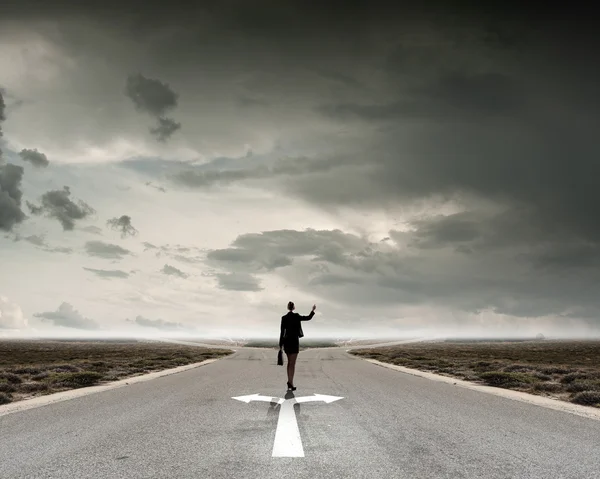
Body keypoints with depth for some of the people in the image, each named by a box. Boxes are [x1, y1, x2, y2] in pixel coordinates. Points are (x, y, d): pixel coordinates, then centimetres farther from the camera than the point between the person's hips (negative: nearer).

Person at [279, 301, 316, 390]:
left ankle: (289, 381, 16)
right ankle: (291, 383, -11)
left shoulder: (284, 318, 0)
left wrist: (281, 345, 4)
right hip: (294, 341, -4)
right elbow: (308, 318, -1)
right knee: (292, 363, -4)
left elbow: (282, 332, 0)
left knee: (289, 362, 17)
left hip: (286, 341, 4)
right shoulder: (296, 316, -10)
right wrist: (313, 310, 15)